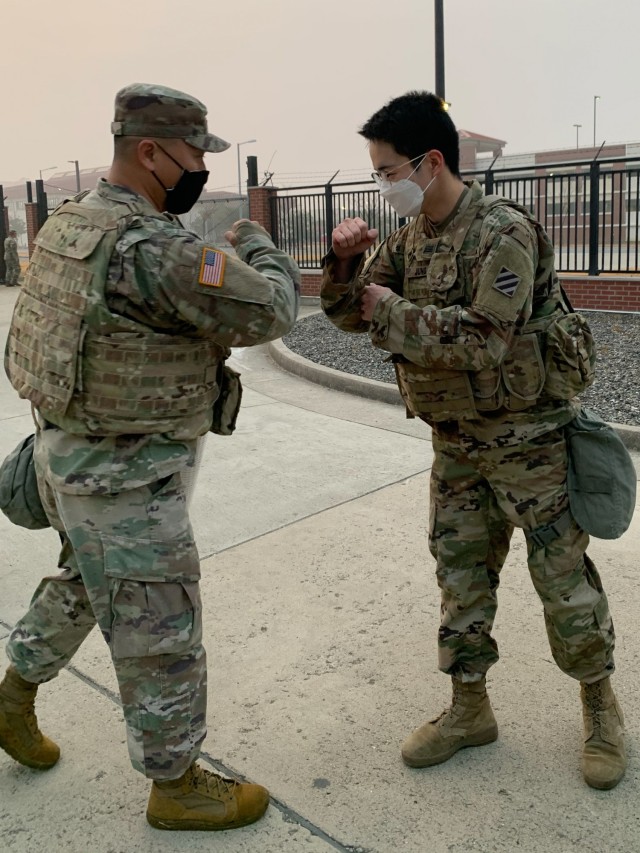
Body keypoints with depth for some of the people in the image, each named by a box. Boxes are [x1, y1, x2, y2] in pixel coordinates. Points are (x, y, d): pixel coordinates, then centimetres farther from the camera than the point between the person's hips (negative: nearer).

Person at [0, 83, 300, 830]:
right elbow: (267, 313, -21)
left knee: (84, 583, 31)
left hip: (73, 451, 10)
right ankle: (177, 787, 26)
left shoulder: (75, 222, 6)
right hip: (124, 479, -10)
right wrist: (258, 246, -2)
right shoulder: (150, 246, -25)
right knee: (159, 634, 7)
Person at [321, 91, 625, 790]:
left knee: (562, 575, 6)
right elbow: (348, 314, 8)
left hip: (527, 437, -7)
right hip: (455, 443, 7)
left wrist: (392, 310, -21)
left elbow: (484, 340, -28)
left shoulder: (503, 233, -19)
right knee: (460, 573, 12)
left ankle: (599, 705, 29)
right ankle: (469, 709, 29)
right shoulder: (407, 239, 5)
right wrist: (345, 259, -11)